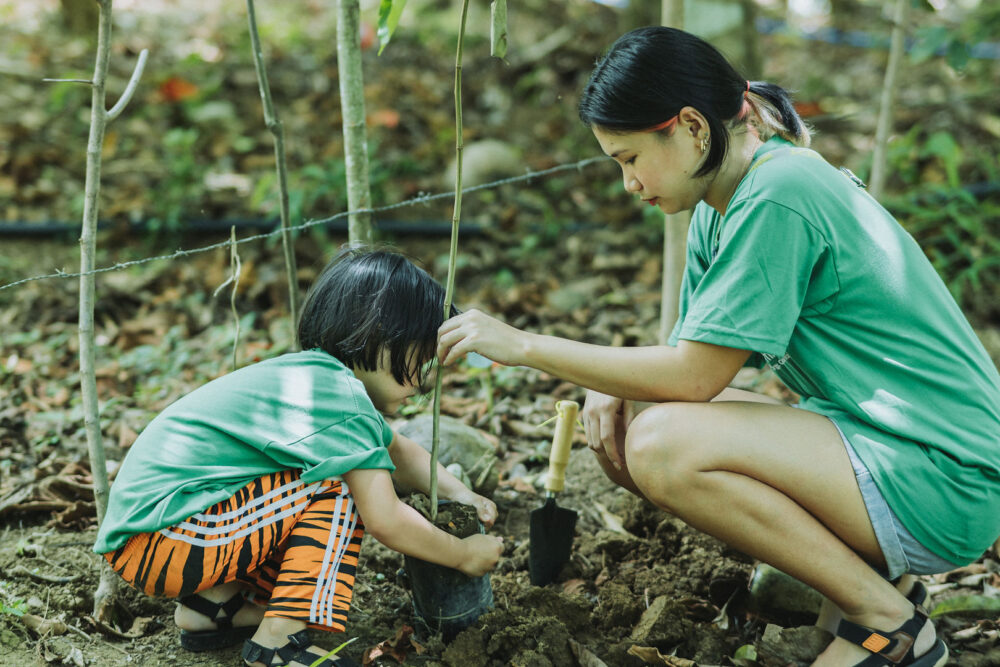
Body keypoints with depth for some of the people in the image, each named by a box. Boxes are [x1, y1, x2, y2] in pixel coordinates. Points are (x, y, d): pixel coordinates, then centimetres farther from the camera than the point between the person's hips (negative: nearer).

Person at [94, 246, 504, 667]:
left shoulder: (317, 375, 14)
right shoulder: (343, 398, -17)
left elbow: (397, 450, 29)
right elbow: (384, 519, -17)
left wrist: (459, 495, 20)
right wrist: (461, 555, -3)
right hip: (162, 537, -10)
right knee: (338, 492, -11)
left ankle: (212, 604, 12)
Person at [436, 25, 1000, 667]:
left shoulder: (778, 196, -20)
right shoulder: (723, 202, 9)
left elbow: (695, 375, -21)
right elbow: (695, 351, 15)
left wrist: (523, 344, -15)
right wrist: (616, 386, -7)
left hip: (944, 481, -10)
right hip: (868, 438, 10)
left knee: (663, 446, -24)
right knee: (624, 428, 4)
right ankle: (862, 569, 8)